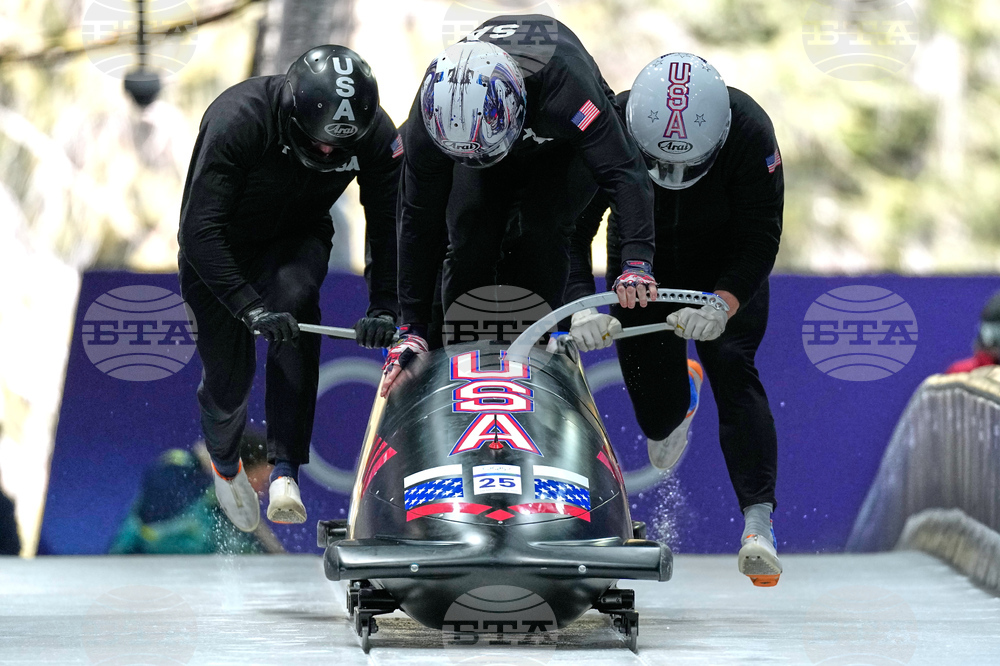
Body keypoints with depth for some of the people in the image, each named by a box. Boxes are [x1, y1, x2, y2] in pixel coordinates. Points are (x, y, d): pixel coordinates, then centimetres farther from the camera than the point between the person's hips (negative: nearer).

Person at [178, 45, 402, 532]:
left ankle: (286, 469, -34)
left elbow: (389, 222, -8)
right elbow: (199, 229, -36)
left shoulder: (376, 135, -24)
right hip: (218, 253, -2)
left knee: (295, 298, -31)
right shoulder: (238, 120, -36)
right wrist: (250, 308, -43)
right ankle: (224, 460, 39)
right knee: (229, 376, -1)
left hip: (296, 243, 2)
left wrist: (385, 305, -19)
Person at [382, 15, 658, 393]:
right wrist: (411, 329, -26)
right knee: (468, 239, -14)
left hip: (564, 146, -2)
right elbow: (419, 222, -26)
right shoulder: (432, 110, -36)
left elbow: (624, 174, -46)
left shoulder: (564, 83, -47)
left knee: (539, 233, -24)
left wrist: (636, 261, -61)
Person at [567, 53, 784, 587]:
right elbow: (571, 232, -28)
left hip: (727, 268, -1)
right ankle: (681, 391, 39)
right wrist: (580, 304, -44)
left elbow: (761, 237, -28)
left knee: (732, 368, -22)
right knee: (655, 416, 0)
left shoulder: (749, 130, -32)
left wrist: (724, 304, -45)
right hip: (642, 264, 1)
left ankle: (758, 521, -22)